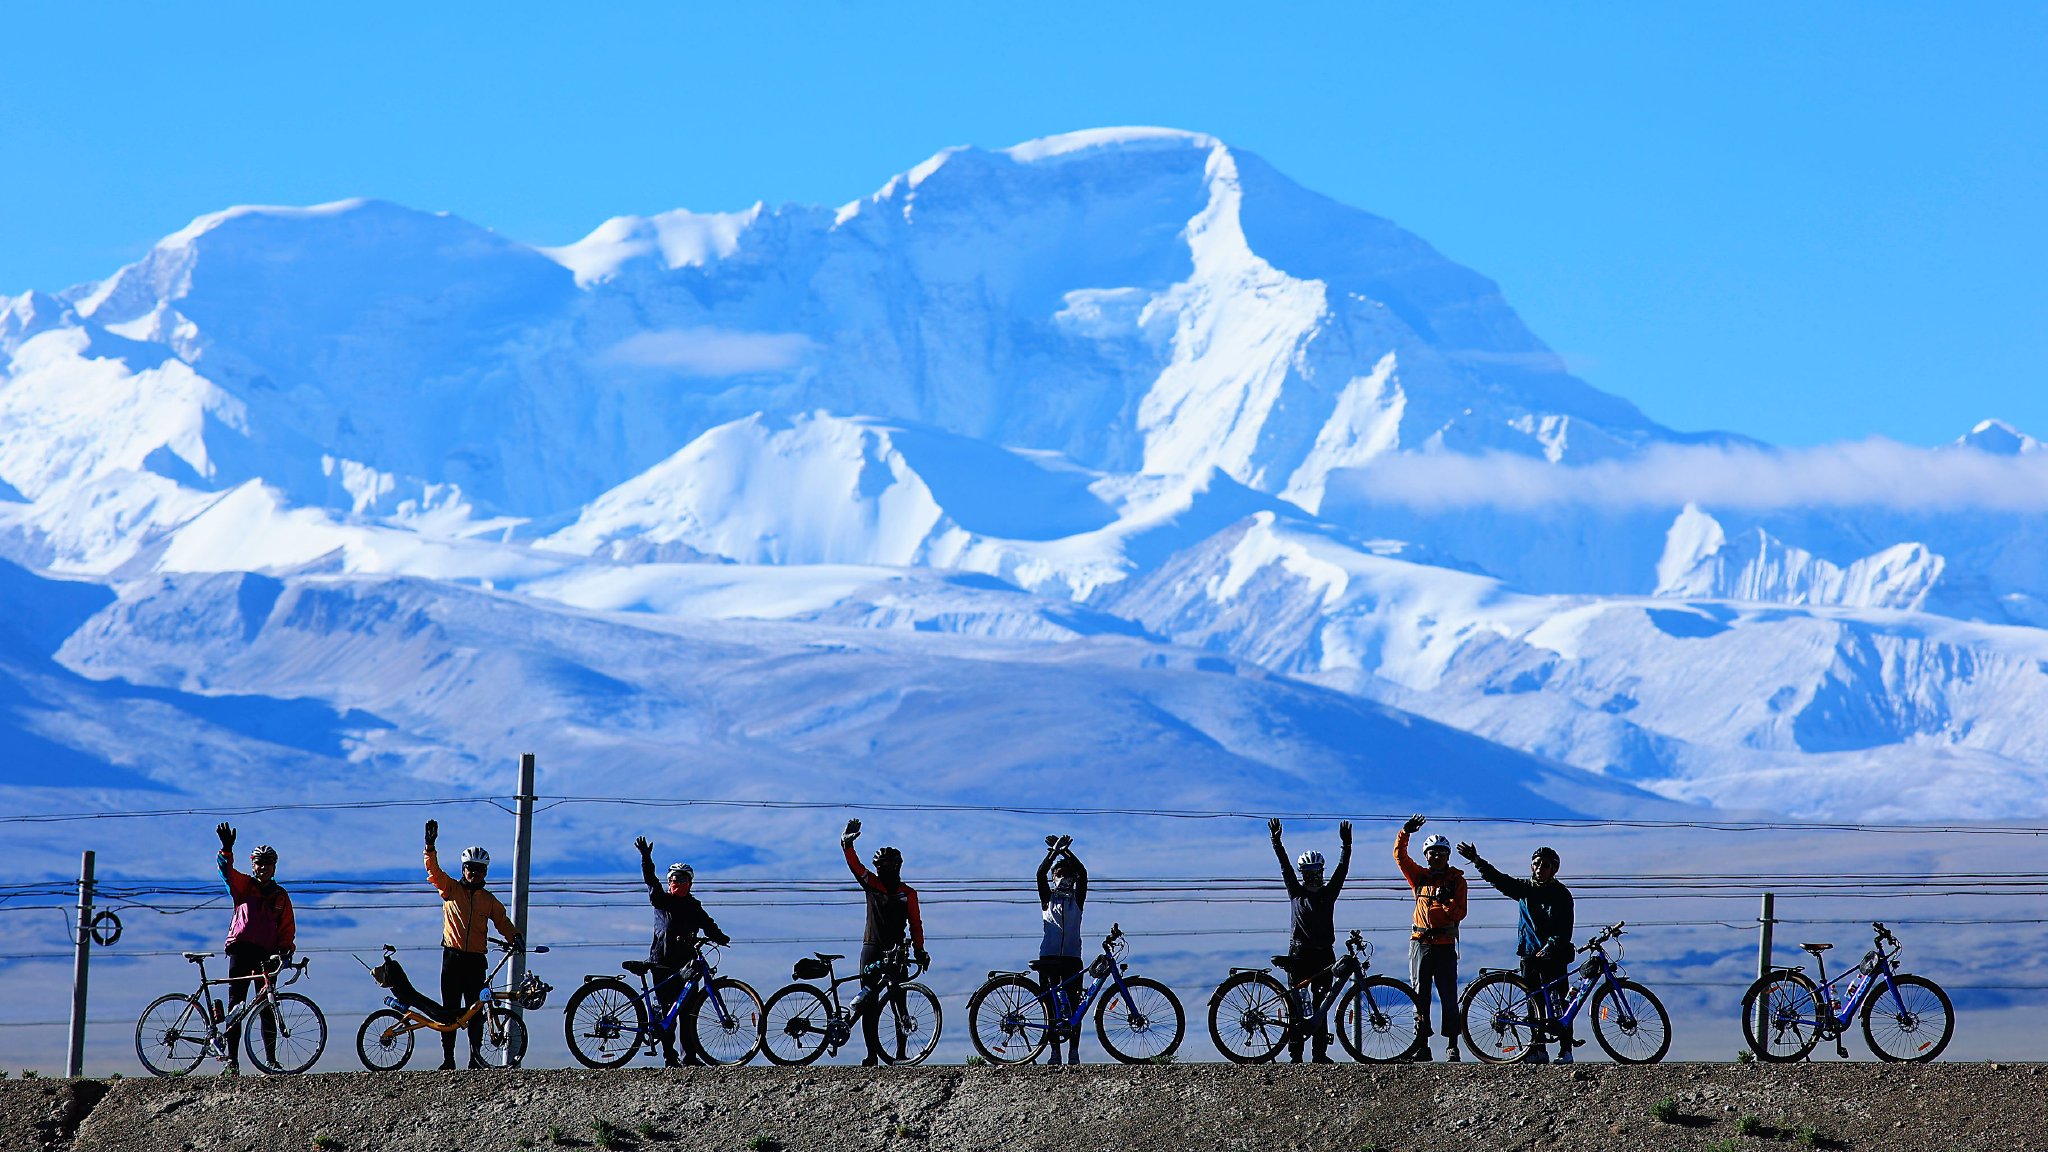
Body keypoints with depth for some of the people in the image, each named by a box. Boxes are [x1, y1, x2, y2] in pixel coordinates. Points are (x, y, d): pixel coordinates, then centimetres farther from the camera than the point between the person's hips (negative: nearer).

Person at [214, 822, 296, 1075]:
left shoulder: (281, 896, 14)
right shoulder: (244, 886, 9)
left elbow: (287, 930, 13)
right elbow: (227, 871, -9)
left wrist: (285, 952, -3)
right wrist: (227, 849, -27)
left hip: (266, 955, 1)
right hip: (241, 950, -1)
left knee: (267, 1009, 0)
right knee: (235, 1005, -3)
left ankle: (271, 1059, 3)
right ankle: (232, 1059, -4)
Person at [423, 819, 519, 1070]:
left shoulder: (489, 900, 12)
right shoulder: (451, 889, 6)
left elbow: (502, 921, 14)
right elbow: (434, 870, -4)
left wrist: (514, 937, -5)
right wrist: (430, 845, -17)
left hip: (476, 960, 1)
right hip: (453, 957, -1)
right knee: (450, 1009, -2)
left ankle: (476, 1056, 1)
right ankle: (448, 1058, -1)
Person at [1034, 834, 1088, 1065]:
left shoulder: (1077, 900, 11)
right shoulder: (1048, 899, 10)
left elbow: (1083, 874, -4)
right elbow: (1041, 874, -5)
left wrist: (1067, 851, -11)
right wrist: (1054, 852, -13)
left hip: (1072, 957, 0)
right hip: (1049, 957, 0)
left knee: (1073, 1005, -4)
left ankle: (1074, 1053, -4)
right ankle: (1055, 1052, 2)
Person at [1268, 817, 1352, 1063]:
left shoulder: (1328, 893, 11)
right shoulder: (1296, 893, 7)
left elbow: (1342, 870, 3)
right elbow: (1285, 868, 0)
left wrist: (1346, 845, -7)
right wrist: (1277, 843, -9)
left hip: (1323, 954, 2)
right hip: (1300, 954, -2)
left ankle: (1320, 1052, 5)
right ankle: (1295, 1053, -5)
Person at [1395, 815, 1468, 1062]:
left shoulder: (1456, 880, 5)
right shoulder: (1419, 876, 12)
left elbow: (1460, 912, -3)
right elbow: (1400, 856, 9)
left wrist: (1447, 903, -21)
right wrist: (1405, 832, -3)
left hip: (1445, 944, -2)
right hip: (1420, 942, 2)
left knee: (1448, 997, -3)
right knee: (1420, 997, 2)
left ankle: (1451, 1046, 0)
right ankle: (1421, 1046, 4)